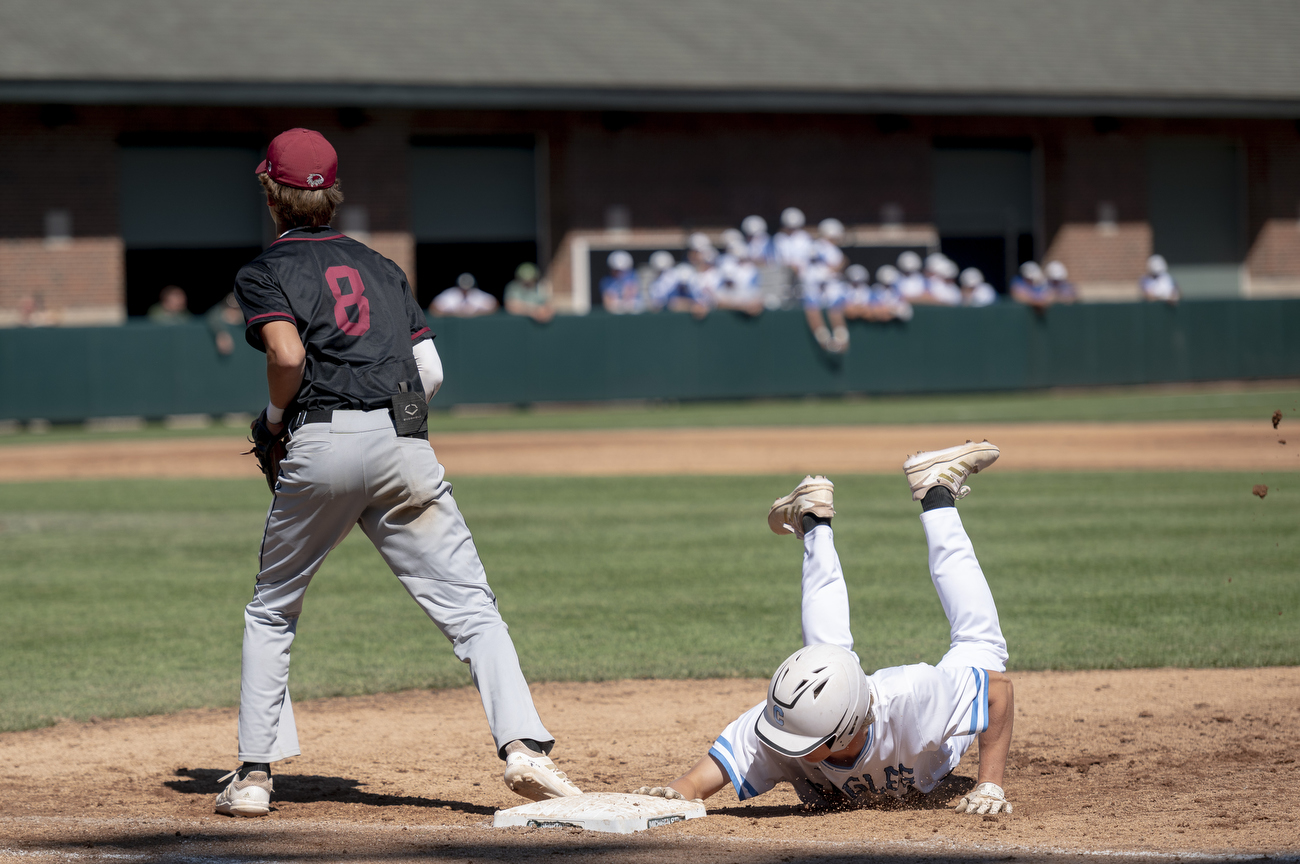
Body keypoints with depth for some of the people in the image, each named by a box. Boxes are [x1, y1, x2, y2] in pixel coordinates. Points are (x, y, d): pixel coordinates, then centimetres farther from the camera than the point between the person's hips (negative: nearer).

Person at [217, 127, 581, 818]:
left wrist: (275, 418, 5)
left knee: (271, 612, 16)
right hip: (405, 441, 3)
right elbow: (431, 371, 16)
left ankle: (253, 774, 13)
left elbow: (287, 353, -12)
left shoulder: (263, 273, 8)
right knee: (468, 605, -3)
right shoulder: (380, 266, 23)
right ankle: (522, 744, -22)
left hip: (321, 447, -3)